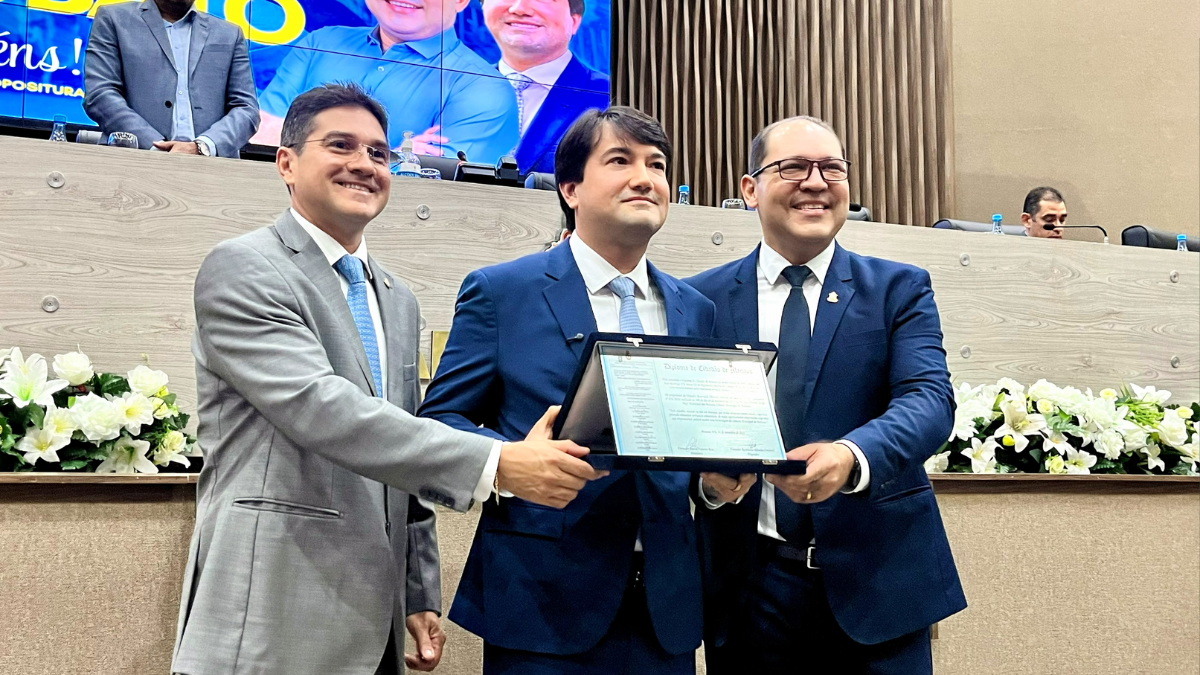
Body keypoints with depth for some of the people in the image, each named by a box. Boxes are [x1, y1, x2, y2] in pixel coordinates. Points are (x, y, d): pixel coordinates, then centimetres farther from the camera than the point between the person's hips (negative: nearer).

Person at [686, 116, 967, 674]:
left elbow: (928, 399, -11)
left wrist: (851, 456, -32)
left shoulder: (900, 289, 3)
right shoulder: (702, 298, 4)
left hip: (873, 575, 0)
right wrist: (707, 477, -22)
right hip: (747, 583, 1)